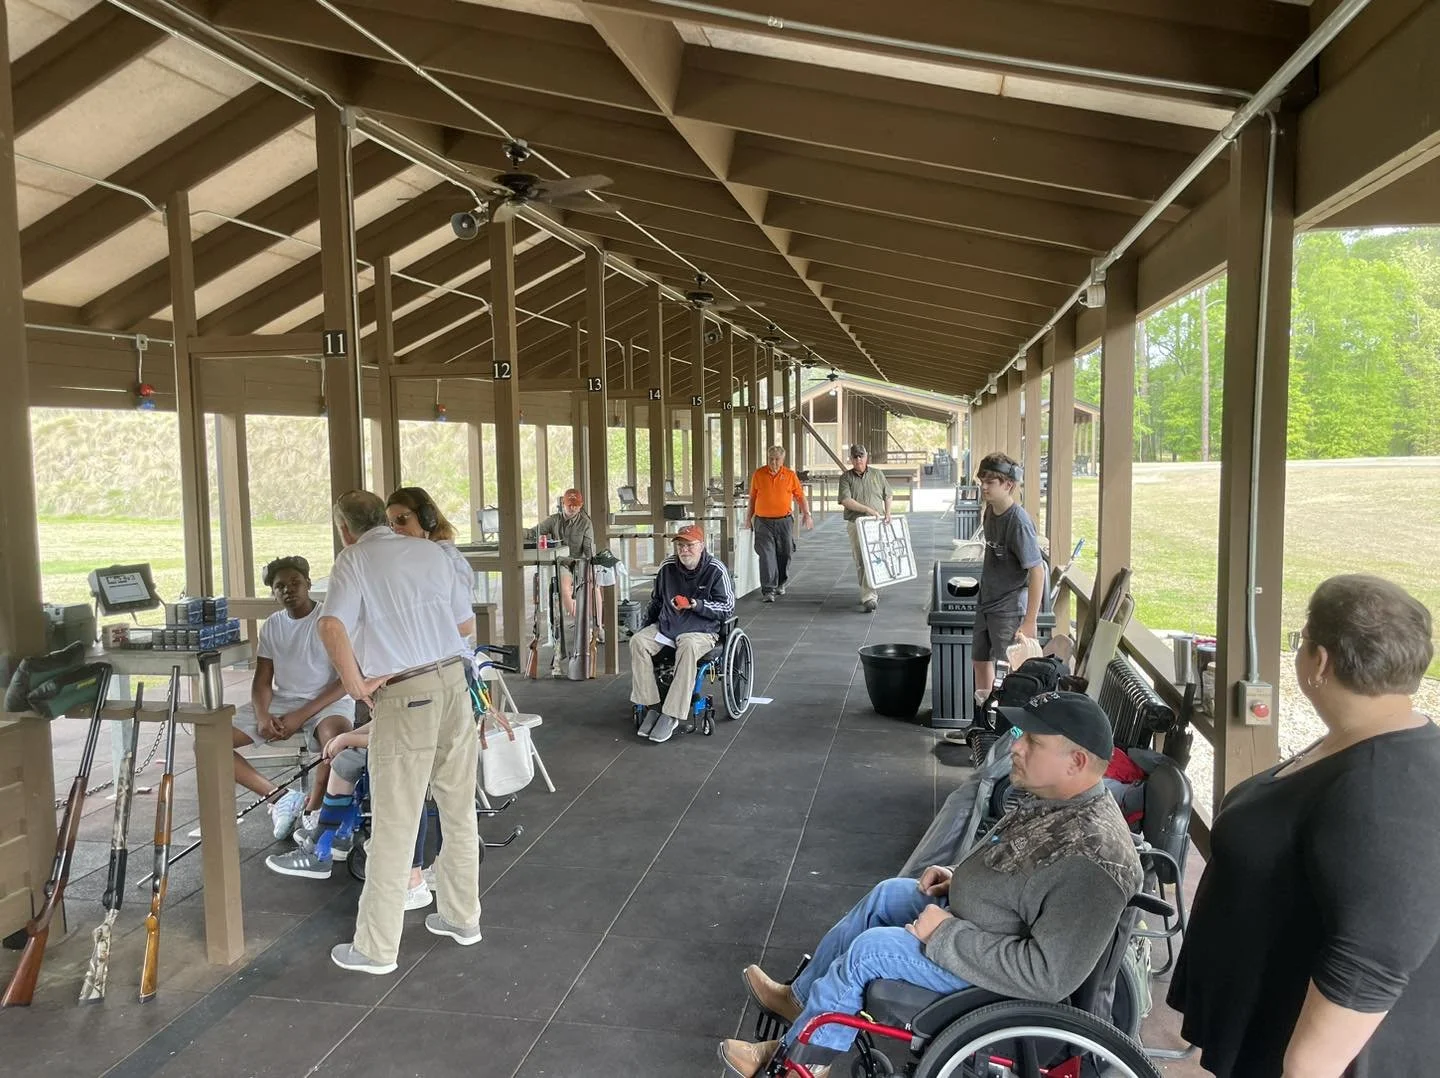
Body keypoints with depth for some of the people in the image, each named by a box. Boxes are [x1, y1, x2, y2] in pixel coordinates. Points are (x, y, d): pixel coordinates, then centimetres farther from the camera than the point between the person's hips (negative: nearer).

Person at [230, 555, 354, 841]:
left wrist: (301, 716, -18)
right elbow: (262, 680, 11)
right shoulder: (272, 625, 10)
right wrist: (262, 716, -12)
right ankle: (279, 796, -12)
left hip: (326, 701, -6)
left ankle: (310, 813, -22)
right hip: (279, 702, 6)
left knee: (337, 737, -41)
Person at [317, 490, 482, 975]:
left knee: (394, 824, 3)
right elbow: (467, 624, 16)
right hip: (455, 680, 5)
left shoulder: (355, 560, -1)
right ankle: (462, 916, 31)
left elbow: (332, 627, -19)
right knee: (459, 810, 17)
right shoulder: (430, 551, 13)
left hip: (405, 694, -5)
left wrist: (356, 683, -8)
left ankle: (376, 948, 14)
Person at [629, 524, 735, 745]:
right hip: (665, 625, 5)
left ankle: (671, 715, -35)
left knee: (688, 647, -39)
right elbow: (656, 600, 23)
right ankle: (651, 707, -20)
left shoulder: (716, 570, -6)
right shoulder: (667, 567, 7)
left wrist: (698, 605, -18)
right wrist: (646, 626, 17)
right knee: (637, 641, -23)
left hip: (701, 629, -5)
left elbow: (728, 607, -6)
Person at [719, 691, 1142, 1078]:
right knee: (886, 894, 14)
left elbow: (1048, 976, -33)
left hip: (993, 975, -9)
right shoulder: (1057, 798, -5)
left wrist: (945, 934, -27)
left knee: (867, 949, -9)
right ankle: (801, 999, 30)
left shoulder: (1091, 859, -34)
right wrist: (959, 876, 2)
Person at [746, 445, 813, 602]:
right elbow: (753, 497, 12)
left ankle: (780, 583, 31)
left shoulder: (790, 475, 2)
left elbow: (800, 496, 7)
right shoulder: (758, 474, 3)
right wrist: (749, 517, 12)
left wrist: (806, 514, -3)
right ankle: (768, 590, -10)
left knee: (784, 554, 10)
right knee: (766, 555, -9)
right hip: (763, 522, -1)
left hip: (784, 521, 1)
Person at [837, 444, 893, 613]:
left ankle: (868, 598, -12)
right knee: (860, 562, 1)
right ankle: (871, 595, 14)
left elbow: (887, 495, 19)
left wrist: (887, 513, 4)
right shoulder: (846, 478, 3)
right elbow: (845, 500, -10)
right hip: (856, 524, 0)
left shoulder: (877, 474, 11)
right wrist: (867, 509, -17)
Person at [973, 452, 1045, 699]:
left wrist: (1029, 622, -23)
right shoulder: (991, 511, 3)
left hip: (1010, 609, -9)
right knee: (980, 660, 19)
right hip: (987, 602, 9)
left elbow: (1037, 571, -23)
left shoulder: (1019, 521, -22)